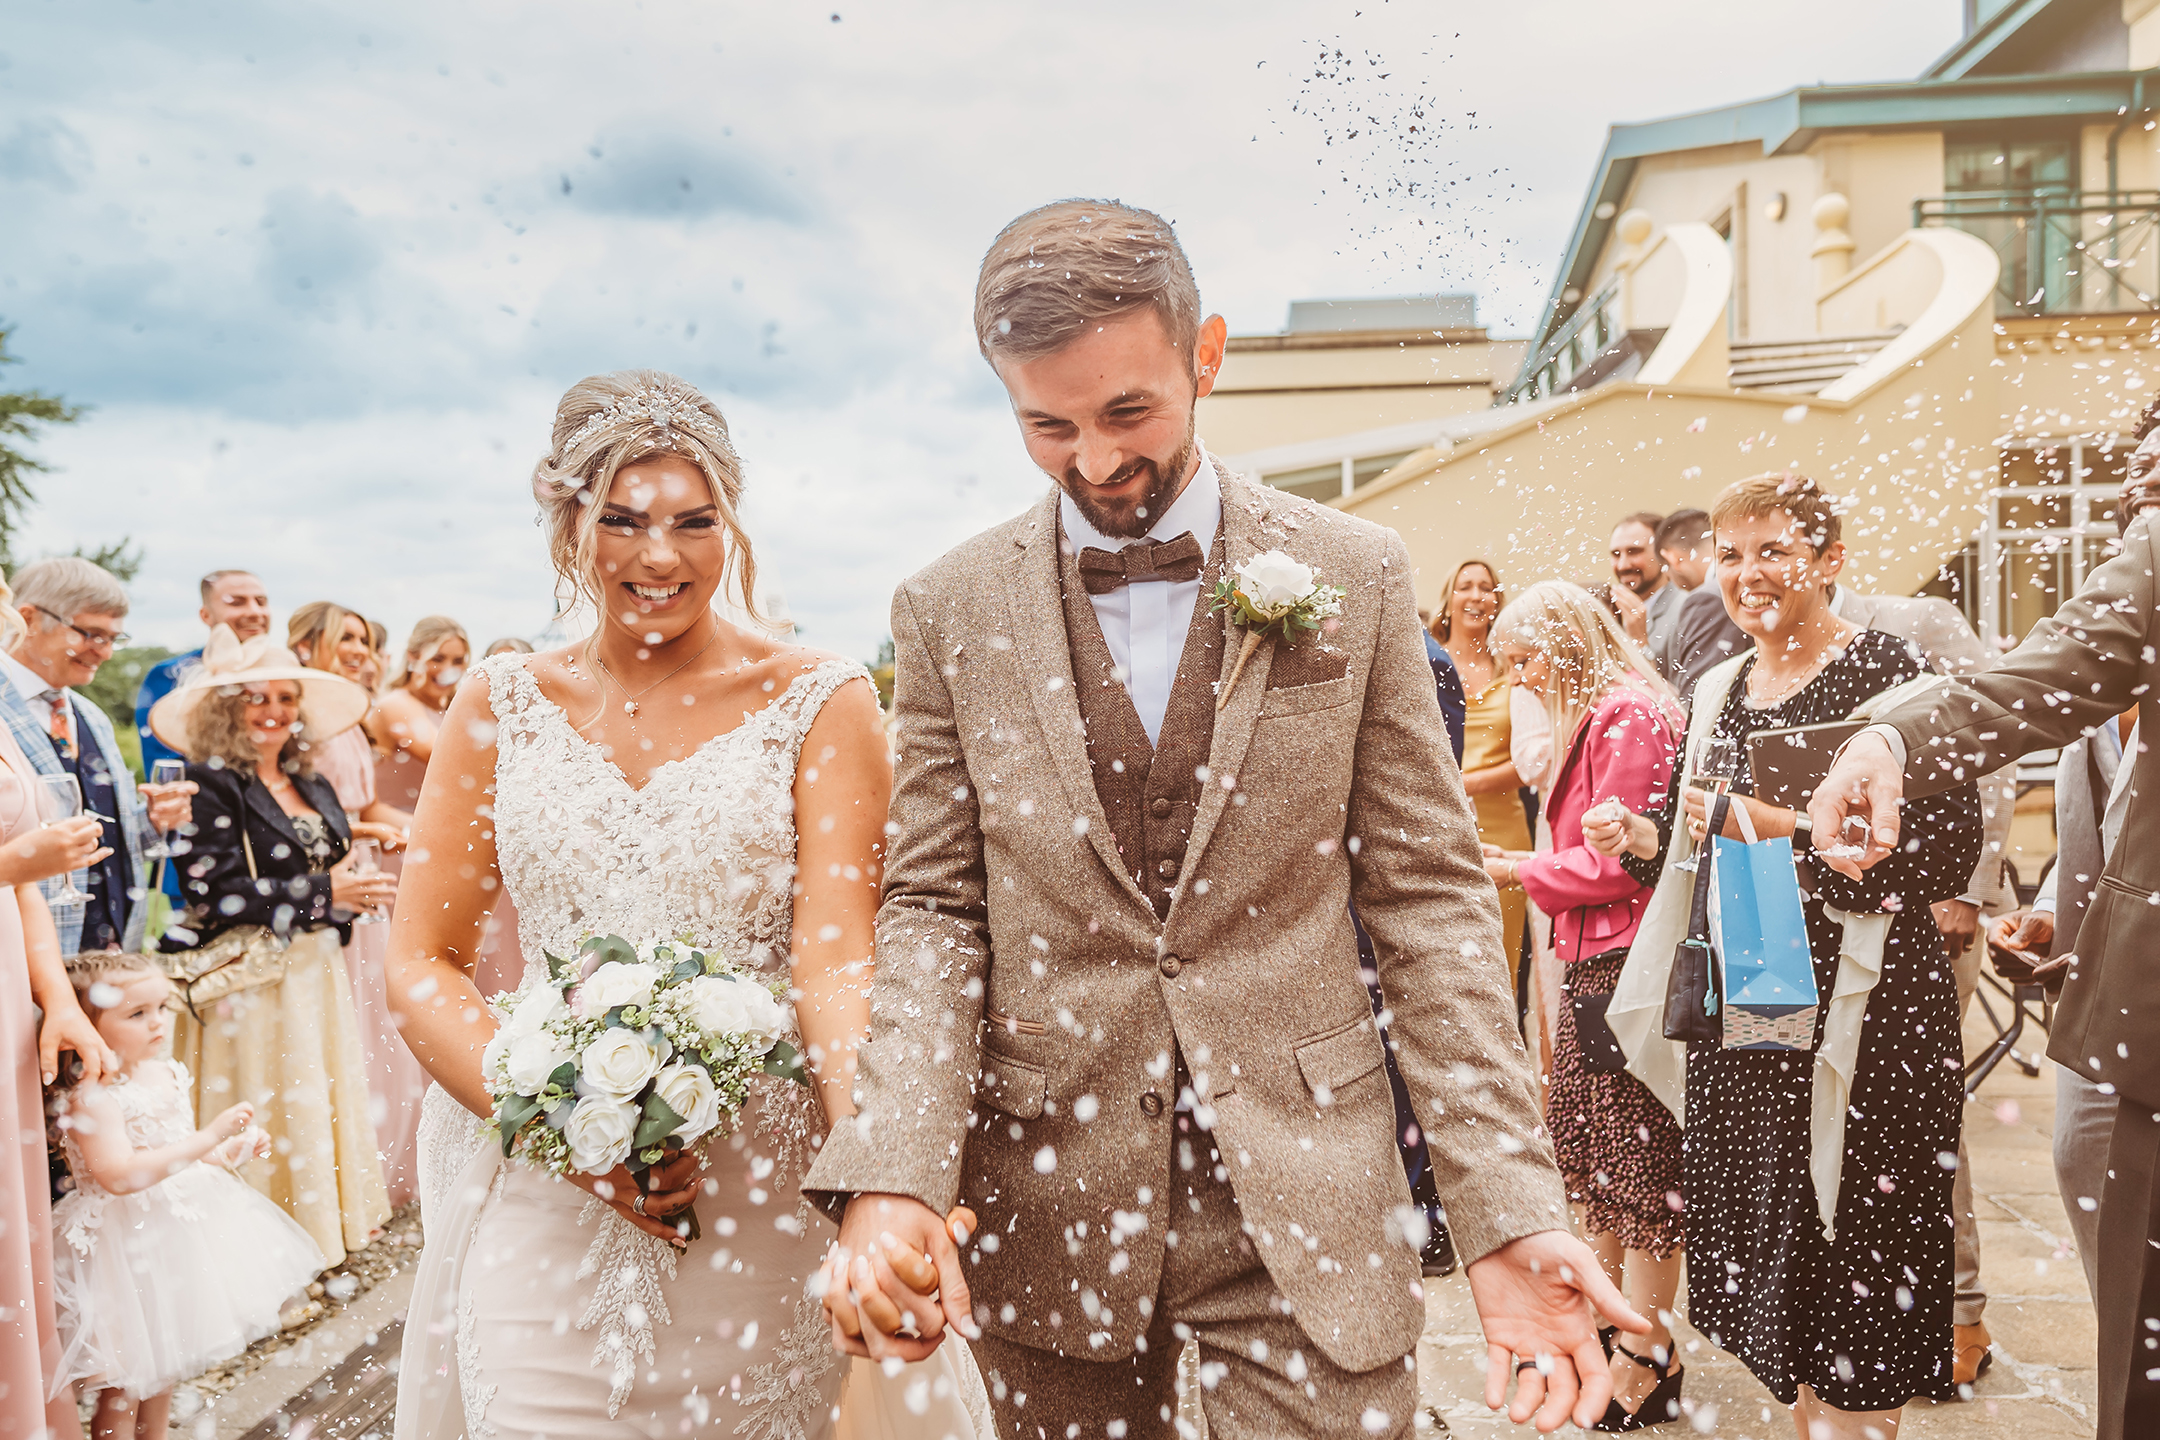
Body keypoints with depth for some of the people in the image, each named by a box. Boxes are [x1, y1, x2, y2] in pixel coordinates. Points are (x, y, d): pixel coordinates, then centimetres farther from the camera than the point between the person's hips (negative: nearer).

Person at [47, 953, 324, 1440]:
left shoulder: (167, 1075, 4)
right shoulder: (92, 1098, -22)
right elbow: (119, 1175, -34)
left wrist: (232, 1153, 1)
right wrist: (209, 1137, -34)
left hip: (177, 1233, 8)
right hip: (127, 1244, -8)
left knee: (163, 1369, 22)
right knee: (123, 1386, 3)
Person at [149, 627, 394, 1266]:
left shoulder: (312, 786, 13)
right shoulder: (211, 783, -9)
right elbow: (211, 894, -18)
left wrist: (358, 891, 0)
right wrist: (324, 892, -18)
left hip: (317, 974, 7)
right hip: (251, 981, -7)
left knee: (324, 1101, 9)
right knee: (270, 1113, -3)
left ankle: (325, 1226, 21)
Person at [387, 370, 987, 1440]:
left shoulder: (820, 700, -3)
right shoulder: (503, 706, 4)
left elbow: (836, 958, -12)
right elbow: (421, 961, 3)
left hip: (764, 1196, -1)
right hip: (541, 1202, 2)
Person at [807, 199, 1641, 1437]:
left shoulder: (1355, 578, -2)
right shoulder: (950, 613, 0)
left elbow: (1429, 896, -2)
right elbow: (932, 908, 1)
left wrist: (1511, 1210, -8)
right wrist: (892, 1176, -14)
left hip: (1305, 1198, -1)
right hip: (1048, 1210, 1)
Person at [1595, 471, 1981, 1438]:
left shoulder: (1890, 674, -9)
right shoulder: (1717, 691, 12)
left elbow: (1949, 853, -16)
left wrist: (1789, 829, -22)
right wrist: (1642, 838, 1)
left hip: (1860, 1017, -6)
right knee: (1766, 1244, 14)